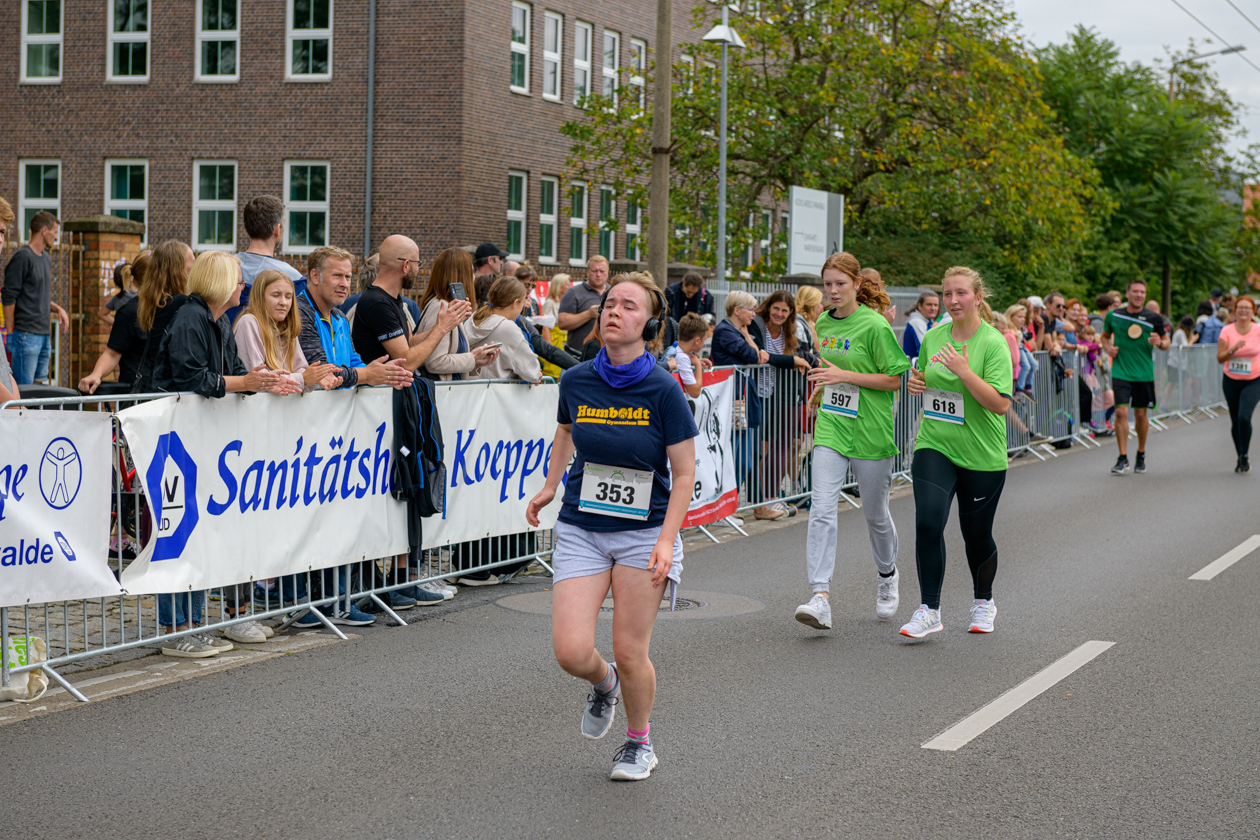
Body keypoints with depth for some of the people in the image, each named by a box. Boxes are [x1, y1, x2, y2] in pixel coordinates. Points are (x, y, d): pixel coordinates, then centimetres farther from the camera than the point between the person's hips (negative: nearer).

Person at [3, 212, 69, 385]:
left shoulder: (46, 259, 17)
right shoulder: (22, 257, -11)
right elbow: (8, 297, -13)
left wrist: (58, 309, 7)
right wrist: (11, 332, -13)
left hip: (44, 335, 9)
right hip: (26, 335, -9)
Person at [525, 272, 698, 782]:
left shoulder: (663, 390, -12)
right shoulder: (576, 381, -3)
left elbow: (683, 474, -7)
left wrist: (666, 541, -14)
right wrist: (550, 486, 23)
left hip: (643, 533, -2)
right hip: (580, 529, 3)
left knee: (629, 653, 0)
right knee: (571, 651, -10)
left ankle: (639, 742, 28)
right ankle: (603, 684, 27)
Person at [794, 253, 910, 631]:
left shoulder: (875, 326, -11)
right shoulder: (823, 323, 9)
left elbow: (894, 379, -12)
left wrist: (845, 375, -19)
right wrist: (825, 379, 12)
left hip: (870, 431, -4)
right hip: (830, 429, 4)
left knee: (875, 514, 12)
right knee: (821, 509, -13)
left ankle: (887, 574, 41)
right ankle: (820, 598, -20)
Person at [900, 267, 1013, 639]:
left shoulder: (993, 343, -11)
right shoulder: (933, 337, 5)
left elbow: (1001, 404, -18)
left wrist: (964, 372, -26)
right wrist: (916, 382, 1)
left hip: (982, 455, -3)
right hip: (934, 447, 3)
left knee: (977, 535, 10)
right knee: (928, 521, -17)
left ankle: (983, 601, 36)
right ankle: (929, 611, -9)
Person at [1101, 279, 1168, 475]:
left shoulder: (1154, 318, 1)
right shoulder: (1113, 316, 2)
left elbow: (1166, 342, 10)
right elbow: (1105, 336, 19)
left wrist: (1159, 343, -13)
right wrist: (1108, 348, -2)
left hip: (1144, 373, 1)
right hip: (1121, 372, 0)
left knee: (1141, 414, 8)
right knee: (1121, 412, -11)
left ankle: (1141, 455, 27)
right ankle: (1123, 458, -4)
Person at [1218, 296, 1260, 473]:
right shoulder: (1227, 331, -5)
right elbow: (1220, 358, -8)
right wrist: (1233, 349, -24)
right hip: (1231, 381, 2)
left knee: (1244, 417, -21)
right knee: (1235, 422, 8)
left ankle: (1244, 457, -6)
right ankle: (1240, 458, 25)